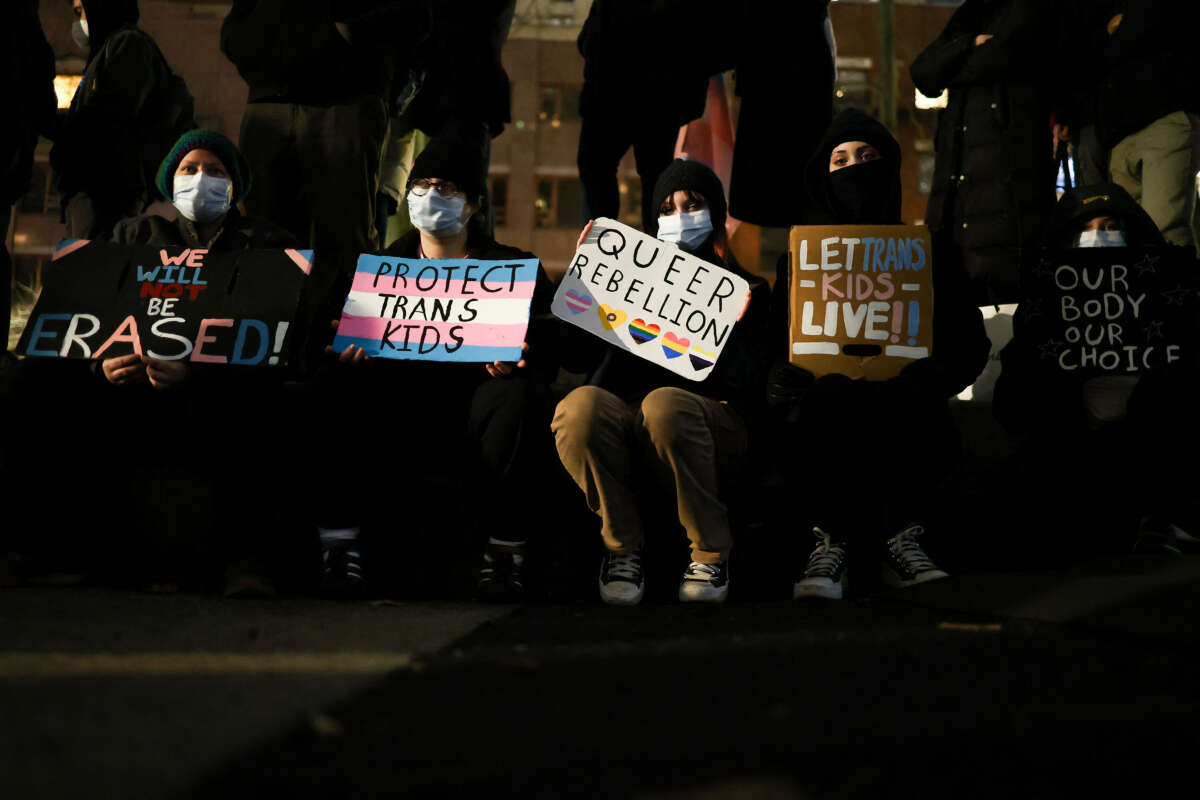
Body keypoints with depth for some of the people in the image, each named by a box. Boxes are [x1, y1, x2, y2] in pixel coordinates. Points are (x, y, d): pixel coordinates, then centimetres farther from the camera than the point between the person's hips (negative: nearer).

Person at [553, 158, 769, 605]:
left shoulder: (743, 291, 20)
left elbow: (741, 384, 5)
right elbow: (577, 359, 14)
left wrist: (727, 331, -12)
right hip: (623, 412, 2)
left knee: (664, 404, -39)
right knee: (580, 406, -34)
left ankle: (710, 555, -21)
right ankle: (622, 548, -17)